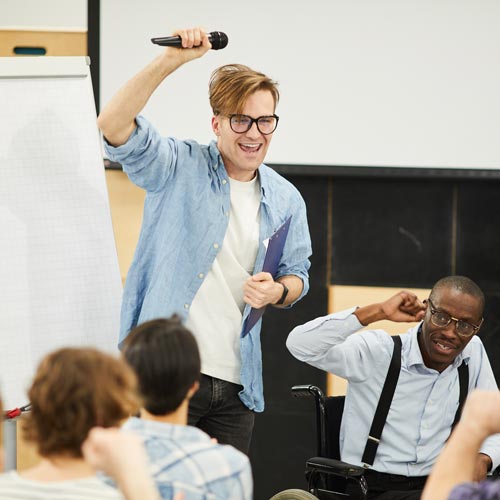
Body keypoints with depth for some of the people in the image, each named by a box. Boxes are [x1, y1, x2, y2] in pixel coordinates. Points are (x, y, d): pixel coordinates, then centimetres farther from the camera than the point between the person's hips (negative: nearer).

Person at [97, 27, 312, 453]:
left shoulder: (286, 201, 12)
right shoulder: (179, 168, -2)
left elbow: (297, 275, 21)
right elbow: (114, 127, -18)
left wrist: (277, 291, -5)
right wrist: (170, 61, -27)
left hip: (237, 385, 5)